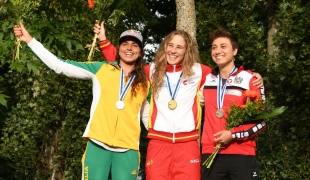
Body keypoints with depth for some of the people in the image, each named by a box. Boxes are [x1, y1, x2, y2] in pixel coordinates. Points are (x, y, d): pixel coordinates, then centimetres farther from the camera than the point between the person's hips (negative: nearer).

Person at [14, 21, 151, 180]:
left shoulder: (145, 83, 11)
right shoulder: (101, 69, 6)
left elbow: (148, 115, 22)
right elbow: (61, 66, 3)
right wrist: (30, 41, 0)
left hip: (127, 149, 1)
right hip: (97, 144, -1)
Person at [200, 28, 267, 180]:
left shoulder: (249, 80, 0)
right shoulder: (205, 80, 12)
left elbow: (262, 119, -2)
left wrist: (234, 135, -12)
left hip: (242, 155, -3)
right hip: (210, 154, 4)